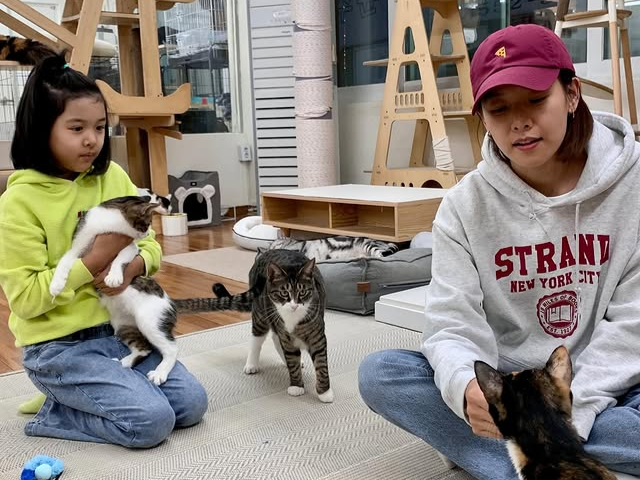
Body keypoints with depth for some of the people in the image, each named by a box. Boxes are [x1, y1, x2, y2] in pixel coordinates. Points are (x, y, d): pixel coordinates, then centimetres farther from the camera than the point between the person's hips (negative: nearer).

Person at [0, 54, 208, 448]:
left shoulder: (114, 177, 1)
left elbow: (150, 245, 8)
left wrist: (132, 266, -15)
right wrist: (95, 260, -23)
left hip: (120, 329, 6)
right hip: (59, 347, -6)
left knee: (192, 403, -1)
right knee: (151, 420, -18)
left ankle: (80, 396, 16)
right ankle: (55, 416, 6)